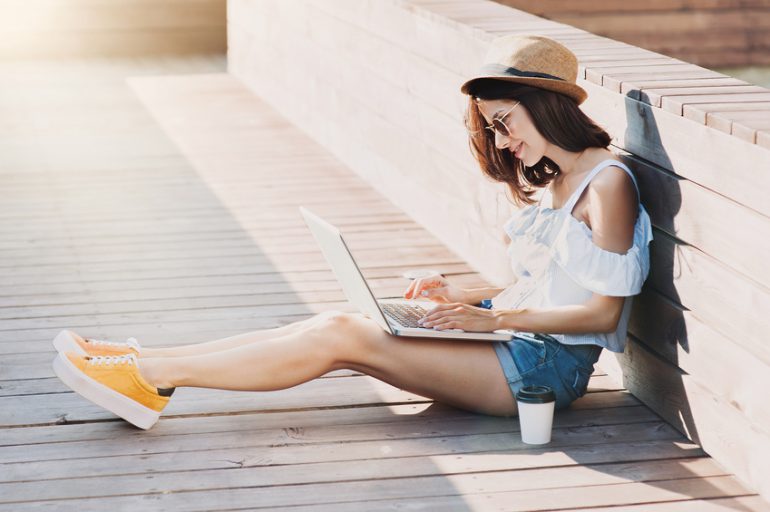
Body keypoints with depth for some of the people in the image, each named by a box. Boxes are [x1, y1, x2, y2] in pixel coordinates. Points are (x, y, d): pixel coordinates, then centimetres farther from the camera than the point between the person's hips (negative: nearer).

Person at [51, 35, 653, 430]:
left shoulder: (607, 183, -12)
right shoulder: (555, 180, 16)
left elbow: (603, 310, -17)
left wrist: (497, 317, -18)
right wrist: (466, 297, 6)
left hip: (550, 365, -9)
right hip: (523, 346, 9)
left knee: (342, 336, -17)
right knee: (338, 327, -6)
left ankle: (151, 376, -15)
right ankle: (149, 366, -8)